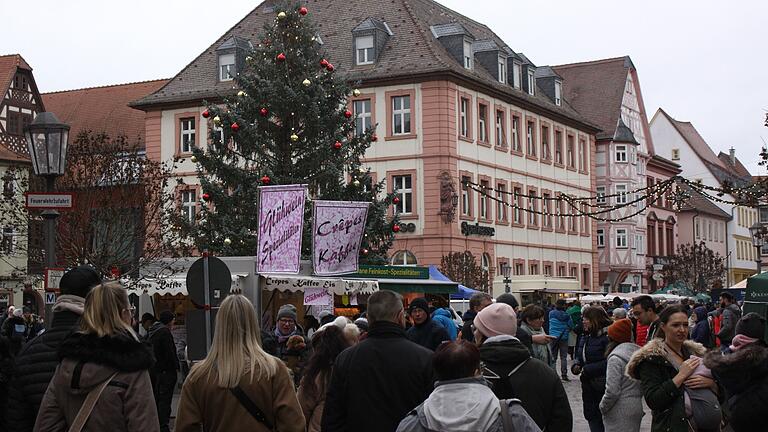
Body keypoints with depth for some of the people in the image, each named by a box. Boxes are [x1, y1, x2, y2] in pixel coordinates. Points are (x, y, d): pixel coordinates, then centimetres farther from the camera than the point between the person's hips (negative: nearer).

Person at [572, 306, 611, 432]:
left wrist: (588, 369, -21)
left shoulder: (606, 336, -17)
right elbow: (580, 356, 22)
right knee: (590, 414, 14)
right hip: (588, 384, 8)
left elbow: (608, 362, -24)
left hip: (602, 385, -8)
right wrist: (576, 365, -1)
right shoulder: (585, 336, 11)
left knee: (603, 417, 0)